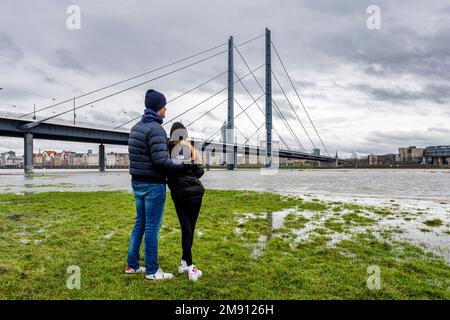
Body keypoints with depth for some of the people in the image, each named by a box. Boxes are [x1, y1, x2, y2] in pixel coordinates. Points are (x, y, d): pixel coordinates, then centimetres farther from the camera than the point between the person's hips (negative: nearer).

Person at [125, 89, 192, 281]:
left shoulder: (136, 128, 12)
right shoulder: (155, 129, -18)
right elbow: (161, 161, -23)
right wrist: (182, 167, -11)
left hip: (137, 182, 9)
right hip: (153, 185, -9)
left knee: (140, 224, 17)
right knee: (152, 227, 0)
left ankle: (132, 265, 26)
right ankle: (152, 271, 12)